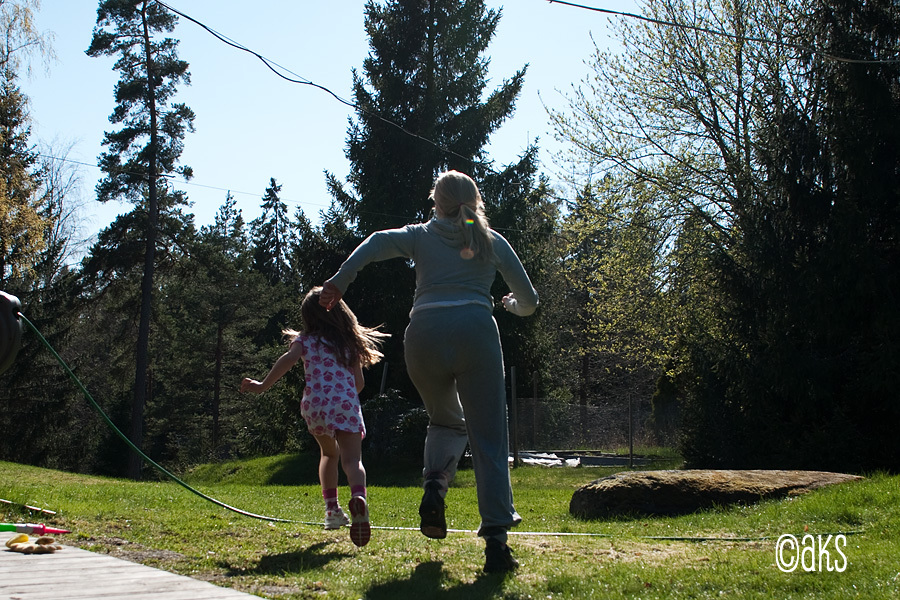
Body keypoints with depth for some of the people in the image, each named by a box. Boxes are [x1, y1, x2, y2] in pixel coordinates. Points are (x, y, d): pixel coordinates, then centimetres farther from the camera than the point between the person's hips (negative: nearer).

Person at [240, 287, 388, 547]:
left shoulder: (305, 340, 13)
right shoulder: (350, 342, 19)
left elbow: (289, 358, -8)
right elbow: (359, 383, 18)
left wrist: (263, 385, -5)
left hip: (315, 403, 1)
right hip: (346, 403, -1)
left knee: (329, 453, 26)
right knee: (352, 460, -12)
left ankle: (332, 509, 22)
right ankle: (358, 497, -43)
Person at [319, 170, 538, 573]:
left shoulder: (421, 235, 20)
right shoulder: (492, 241, 20)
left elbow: (378, 242, -2)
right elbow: (529, 300, 21)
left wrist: (339, 282, -8)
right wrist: (513, 304, 43)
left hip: (425, 334, 1)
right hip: (476, 331, -1)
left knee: (446, 421, 25)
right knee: (488, 439, 0)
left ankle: (435, 485, -3)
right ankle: (496, 542, -9)